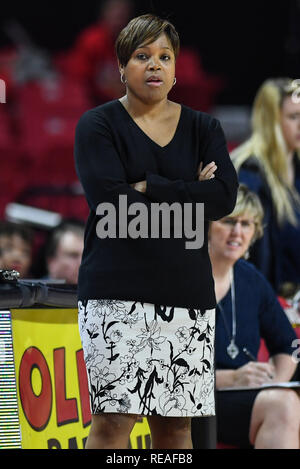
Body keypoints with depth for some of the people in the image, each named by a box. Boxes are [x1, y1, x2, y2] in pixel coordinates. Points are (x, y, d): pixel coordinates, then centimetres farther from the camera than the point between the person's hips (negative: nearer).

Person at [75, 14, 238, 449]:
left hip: (187, 291, 4)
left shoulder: (202, 128, 14)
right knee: (112, 419, -11)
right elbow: (109, 202, -12)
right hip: (117, 290, -4)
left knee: (175, 424, 4)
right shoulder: (98, 125, 3)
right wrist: (189, 193, -6)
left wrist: (150, 188, -9)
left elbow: (225, 196, -4)